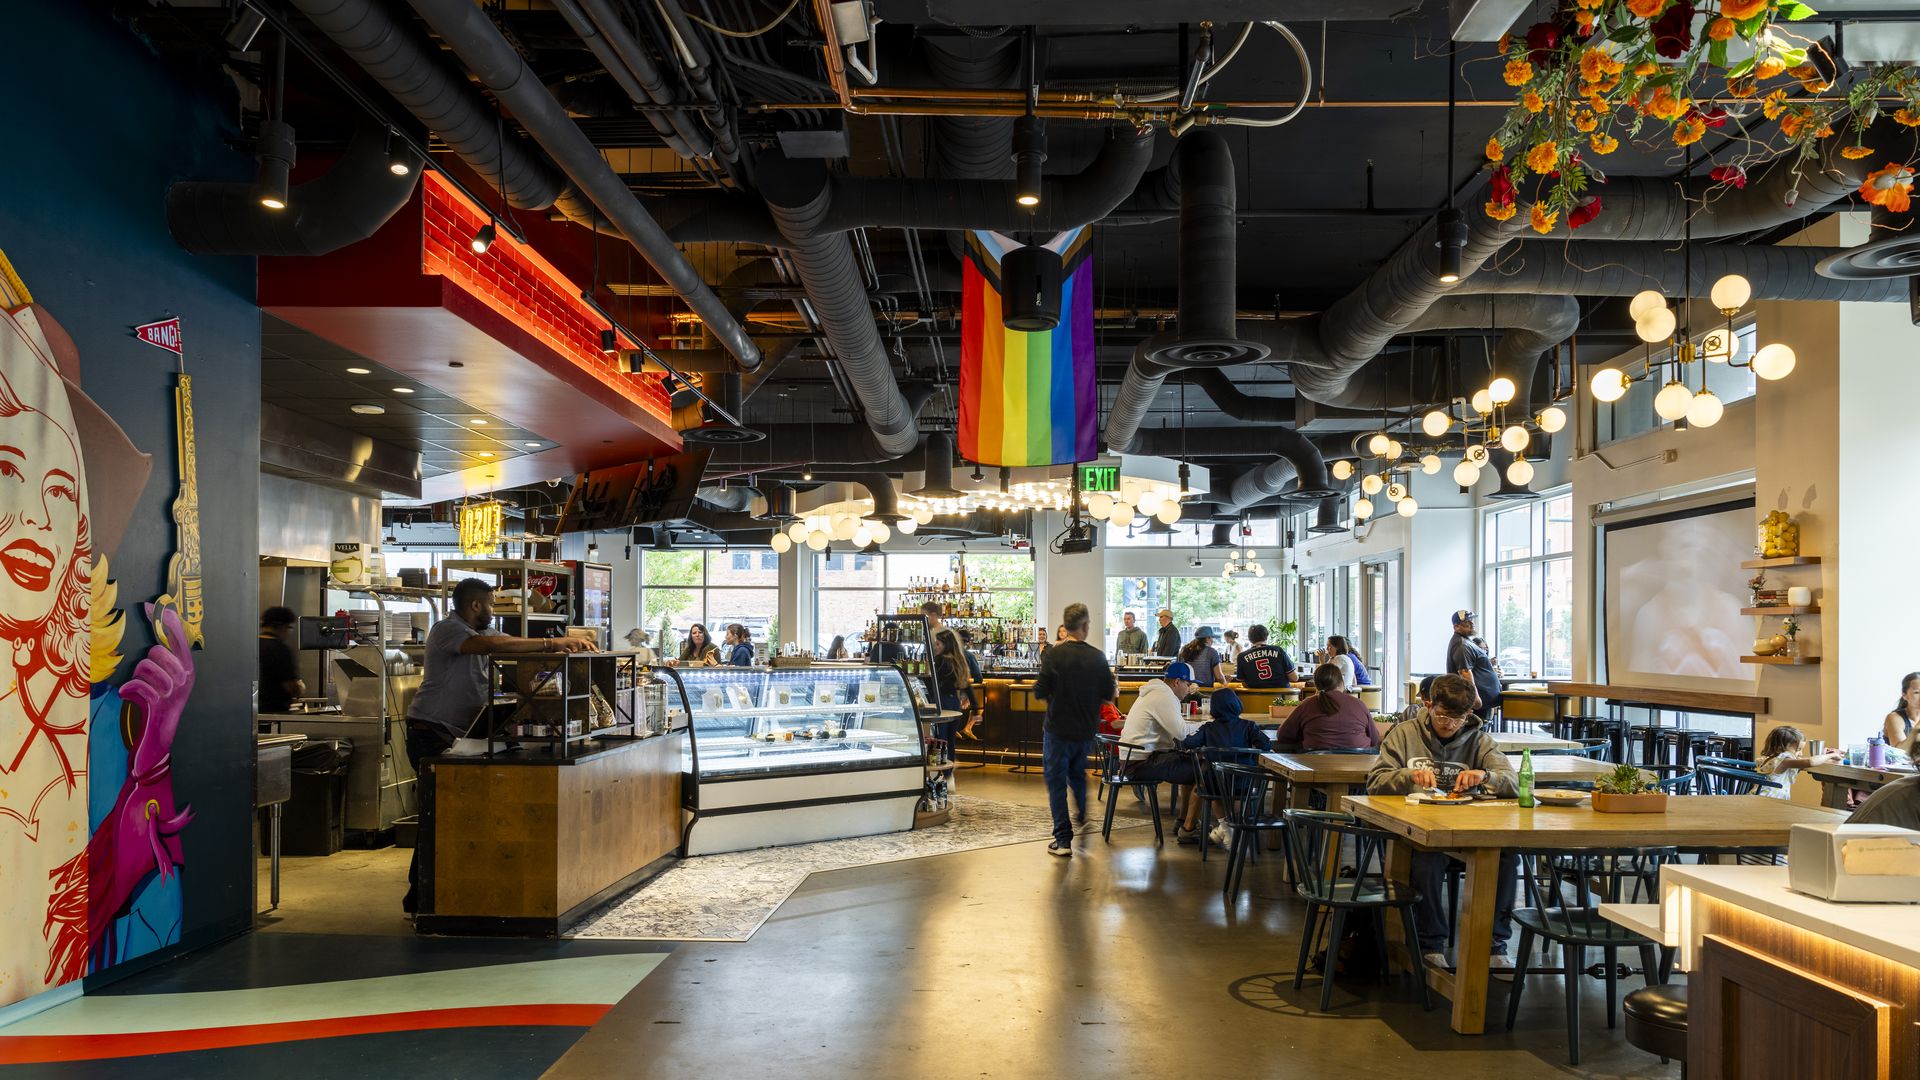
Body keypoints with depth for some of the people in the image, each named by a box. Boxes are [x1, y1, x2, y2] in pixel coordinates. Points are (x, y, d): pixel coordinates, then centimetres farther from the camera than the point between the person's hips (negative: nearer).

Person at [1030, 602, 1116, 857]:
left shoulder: (1053, 655, -15)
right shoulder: (1098, 657, -7)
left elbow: (1039, 692, -14)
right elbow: (1109, 694, 0)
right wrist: (1115, 688, 23)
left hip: (1058, 729, -4)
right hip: (1086, 730, 4)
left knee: (1056, 781, 4)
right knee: (1077, 772, 28)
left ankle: (1063, 839, -1)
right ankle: (1082, 815, 51)